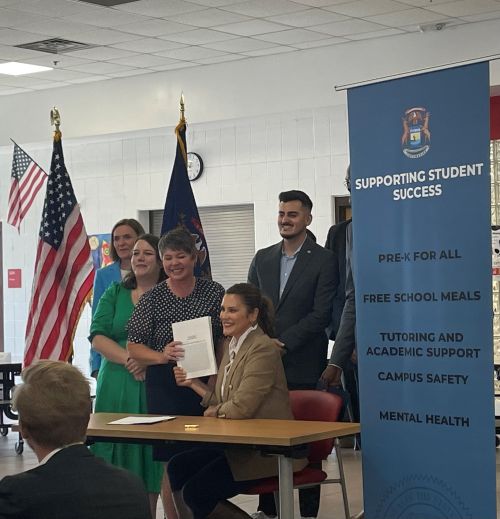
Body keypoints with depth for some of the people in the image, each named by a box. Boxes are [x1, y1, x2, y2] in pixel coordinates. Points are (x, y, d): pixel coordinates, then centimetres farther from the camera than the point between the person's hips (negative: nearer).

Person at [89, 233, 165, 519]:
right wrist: (128, 359, -16)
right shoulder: (115, 293, 10)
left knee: (152, 454, -1)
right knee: (118, 455, 0)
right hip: (117, 386, 2)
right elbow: (97, 337, 1)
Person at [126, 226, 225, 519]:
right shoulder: (152, 299, 1)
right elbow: (133, 346, 1)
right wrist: (161, 356, -17)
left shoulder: (214, 292, 4)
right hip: (165, 386, -1)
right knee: (173, 461, -2)